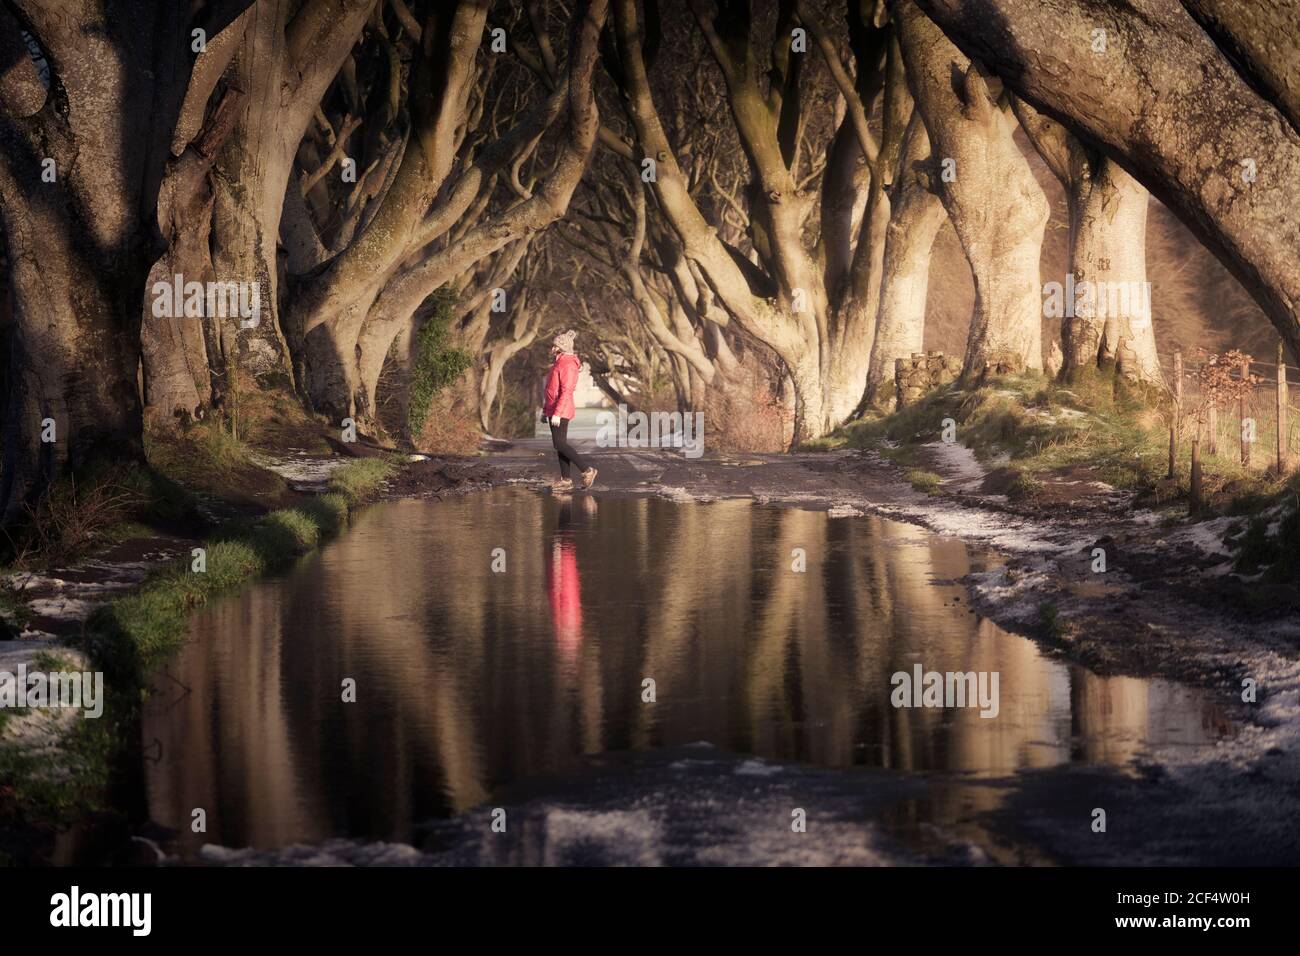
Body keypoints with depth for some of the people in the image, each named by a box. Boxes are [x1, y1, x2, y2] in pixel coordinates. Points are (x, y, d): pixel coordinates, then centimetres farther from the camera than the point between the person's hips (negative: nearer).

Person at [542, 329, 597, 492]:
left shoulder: (567, 364, -15)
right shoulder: (560, 363, 15)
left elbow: (566, 391, -22)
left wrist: (557, 413, -26)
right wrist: (546, 410, 20)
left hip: (561, 411, -10)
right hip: (554, 410, 10)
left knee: (559, 444, -11)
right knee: (560, 444, 8)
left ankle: (587, 470, -9)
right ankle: (566, 480, 9)